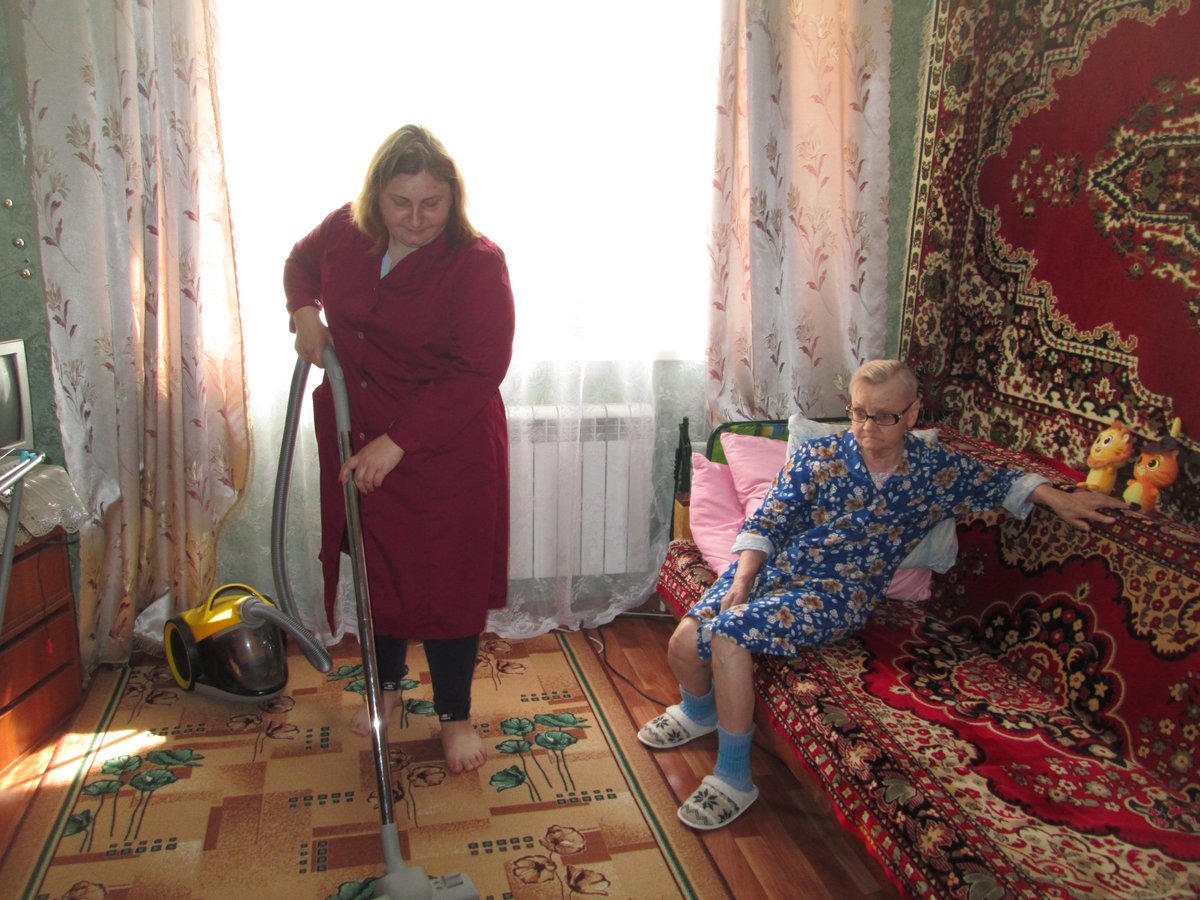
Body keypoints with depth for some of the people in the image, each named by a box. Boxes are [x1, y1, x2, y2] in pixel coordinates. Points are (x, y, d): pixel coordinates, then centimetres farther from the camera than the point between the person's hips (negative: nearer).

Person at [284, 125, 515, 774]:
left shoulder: (477, 263, -19)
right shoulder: (345, 231, -3)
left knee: (446, 579, 3)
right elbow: (301, 261, 21)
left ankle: (455, 714, 24)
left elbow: (478, 373, -24)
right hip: (355, 438, 5)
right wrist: (304, 312, -1)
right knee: (373, 564, 17)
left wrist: (398, 442, -27)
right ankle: (387, 683, 41)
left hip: (445, 450, -5)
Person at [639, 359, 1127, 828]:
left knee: (729, 633, -28)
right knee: (684, 642, -14)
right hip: (770, 569, 3)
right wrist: (740, 582, -16)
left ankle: (733, 777, -11)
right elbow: (765, 524, -2)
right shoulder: (818, 456, 3)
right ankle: (698, 710, 24)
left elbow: (1002, 481, 22)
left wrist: (1060, 498, 5)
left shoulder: (936, 469, 6)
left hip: (838, 595, -3)